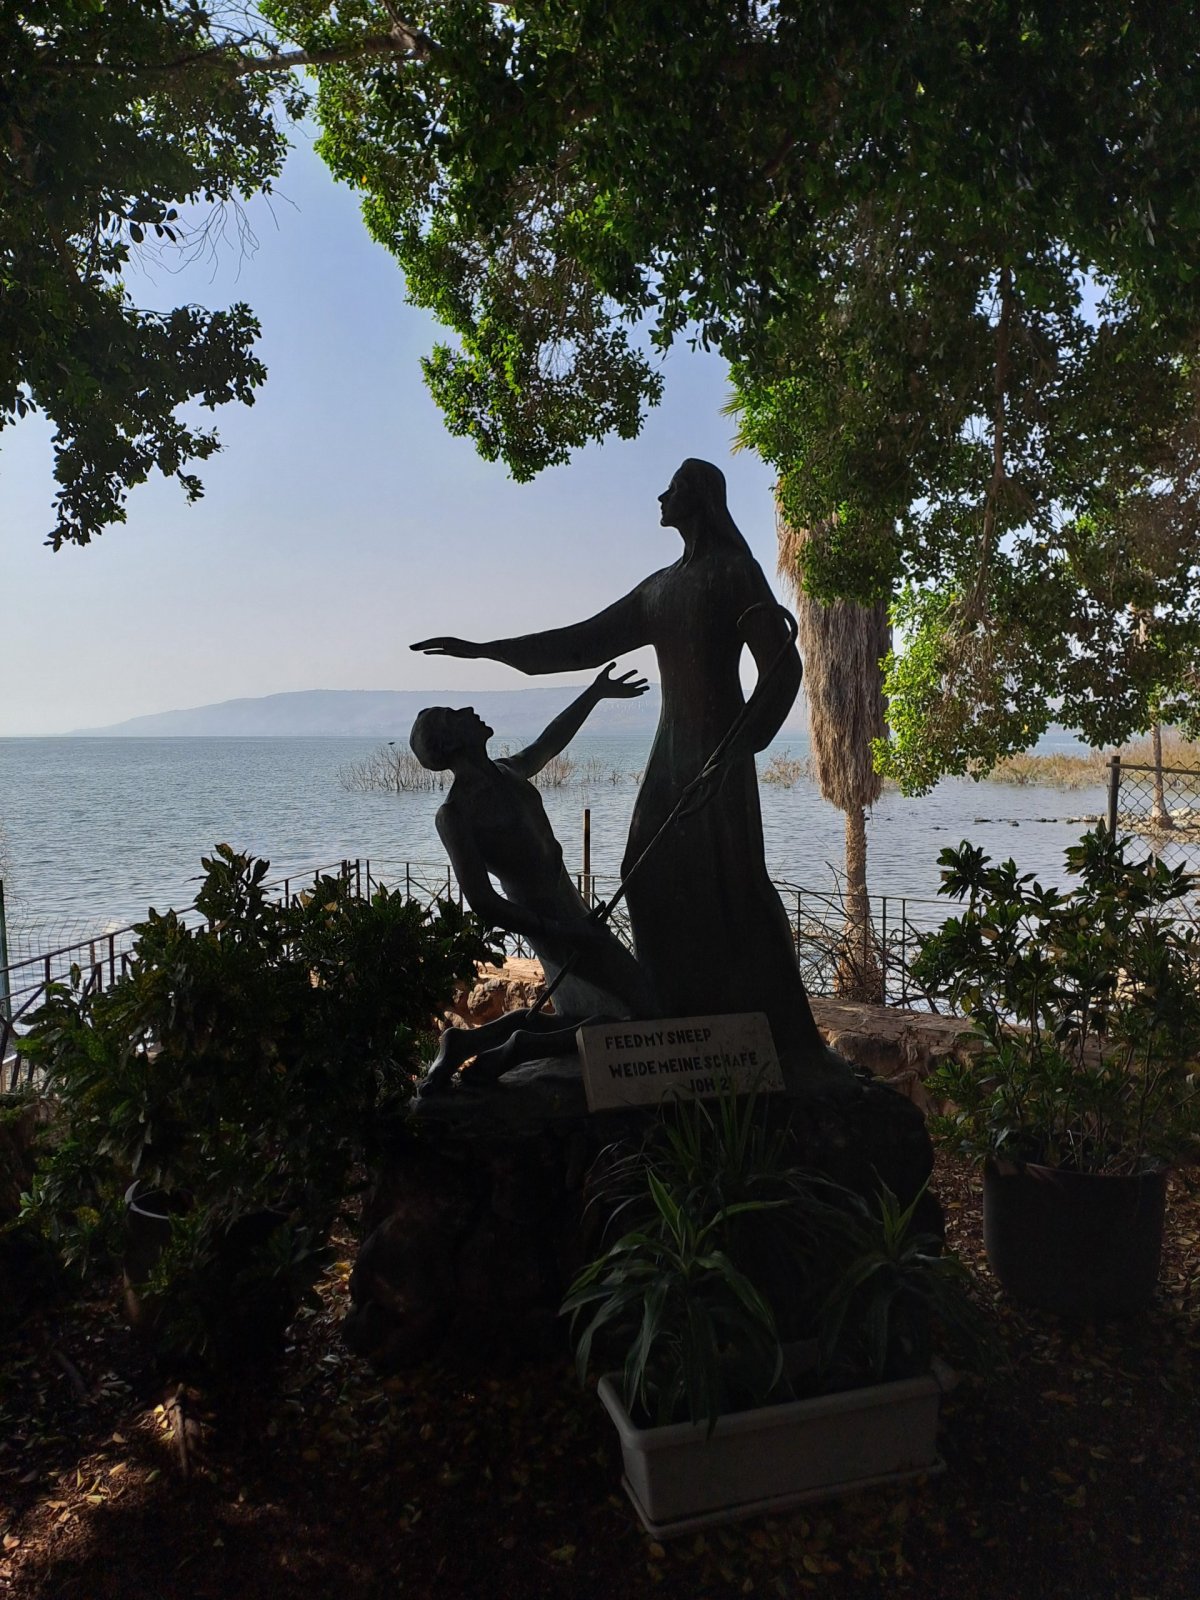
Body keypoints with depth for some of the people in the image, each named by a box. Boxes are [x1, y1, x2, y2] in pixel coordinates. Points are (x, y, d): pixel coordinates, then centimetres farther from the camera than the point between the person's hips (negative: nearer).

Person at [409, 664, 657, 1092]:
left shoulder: (507, 774, 6)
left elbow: (550, 743, 27)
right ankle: (521, 1047, -11)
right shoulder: (454, 814, -18)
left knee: (575, 1017, 20)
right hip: (552, 923, -9)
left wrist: (595, 693, 32)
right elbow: (482, 902, -23)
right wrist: (559, 933, -22)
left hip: (570, 916, 9)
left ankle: (465, 1040, 12)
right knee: (641, 1016, -8)